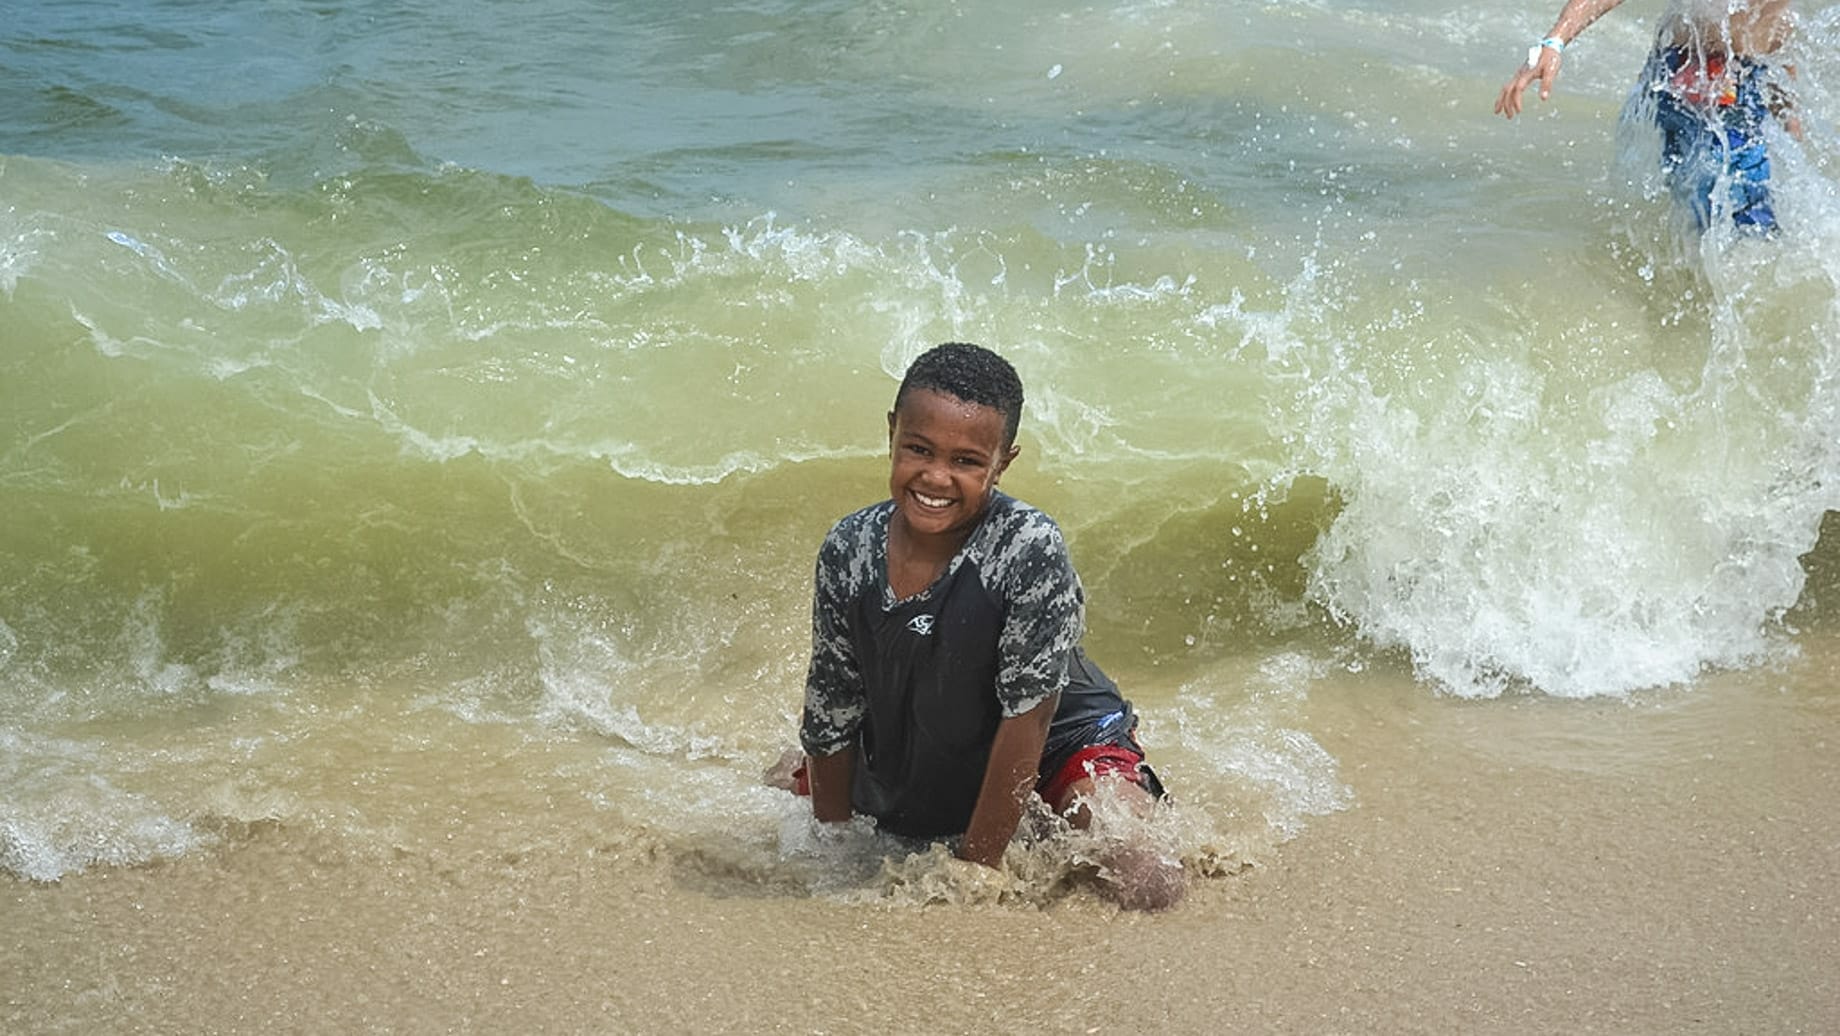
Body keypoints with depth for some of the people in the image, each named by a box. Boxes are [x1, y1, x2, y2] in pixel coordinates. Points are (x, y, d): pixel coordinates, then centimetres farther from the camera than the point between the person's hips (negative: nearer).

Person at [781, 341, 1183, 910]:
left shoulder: (1031, 549, -33)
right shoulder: (849, 550, -21)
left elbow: (1027, 718, -26)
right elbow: (831, 714, -9)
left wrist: (974, 866, -21)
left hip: (1055, 740, -4)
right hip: (907, 746, 4)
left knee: (1147, 889, -22)